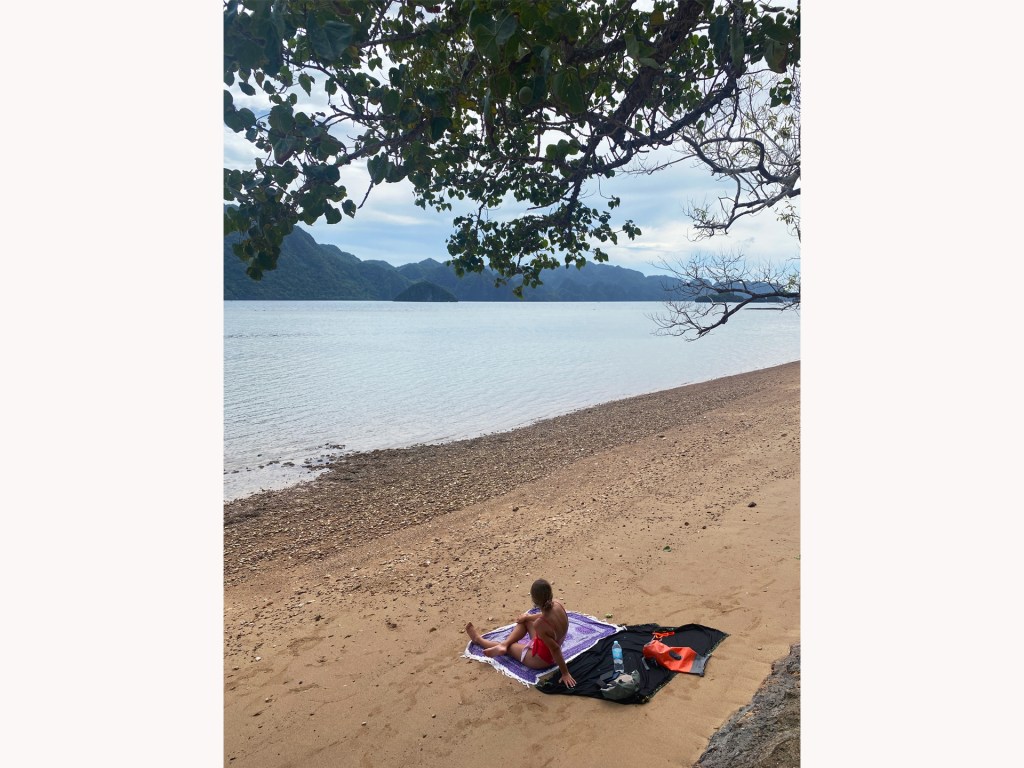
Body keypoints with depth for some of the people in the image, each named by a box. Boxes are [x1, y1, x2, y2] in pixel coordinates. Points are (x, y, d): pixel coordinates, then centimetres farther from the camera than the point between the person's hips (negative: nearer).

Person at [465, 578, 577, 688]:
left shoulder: (539, 625, -39)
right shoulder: (558, 603, -20)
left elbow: (555, 649, -31)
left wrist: (565, 673, -21)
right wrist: (528, 617, 16)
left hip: (543, 658, -6)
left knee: (508, 646, 17)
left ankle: (478, 639, 43)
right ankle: (503, 644, 13)